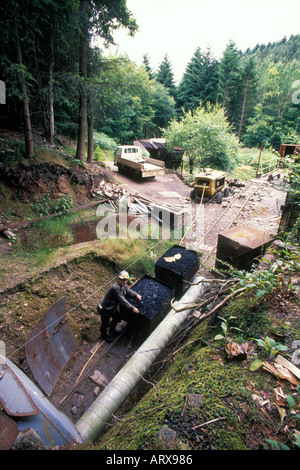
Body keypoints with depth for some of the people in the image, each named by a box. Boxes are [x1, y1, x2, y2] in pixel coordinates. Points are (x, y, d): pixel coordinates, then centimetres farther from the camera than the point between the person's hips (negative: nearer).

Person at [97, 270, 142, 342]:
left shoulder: (123, 285, -9)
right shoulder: (115, 287, -37)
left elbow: (128, 291, 10)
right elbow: (122, 300, -36)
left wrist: (136, 294, -8)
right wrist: (132, 308, -33)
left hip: (113, 306, 9)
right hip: (105, 308, -9)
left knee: (117, 318, 28)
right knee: (105, 323, 15)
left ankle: (112, 331, 57)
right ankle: (104, 335, 47)